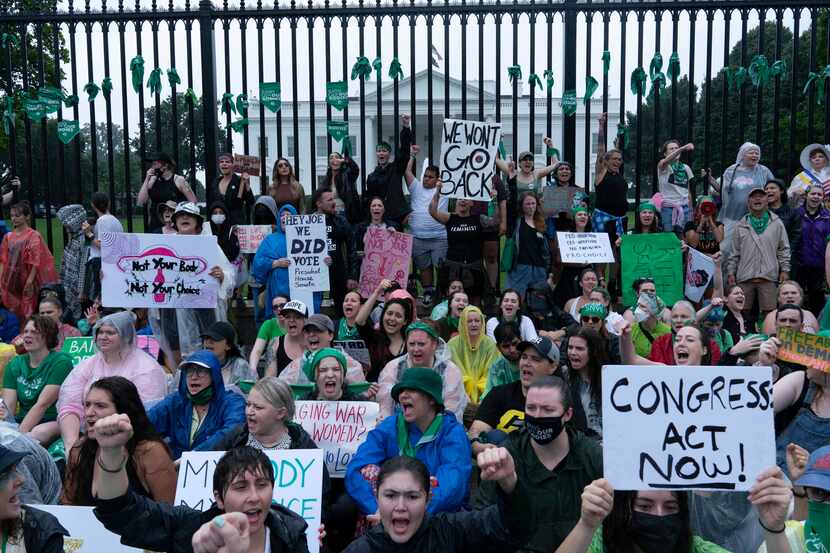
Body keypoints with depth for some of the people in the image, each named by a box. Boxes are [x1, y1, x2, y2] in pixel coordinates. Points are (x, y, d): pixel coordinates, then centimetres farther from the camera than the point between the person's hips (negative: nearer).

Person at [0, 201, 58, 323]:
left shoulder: (33, 236, -6)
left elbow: (35, 262, -11)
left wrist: (29, 281, -17)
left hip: (26, 281, -4)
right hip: (11, 282, 5)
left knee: (28, 313, -2)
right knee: (12, 312, 7)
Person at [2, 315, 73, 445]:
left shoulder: (61, 362, -8)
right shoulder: (14, 364, 10)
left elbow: (42, 404, -16)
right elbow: (8, 405, -1)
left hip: (54, 422, -4)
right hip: (22, 421, 4)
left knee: (38, 434, -34)